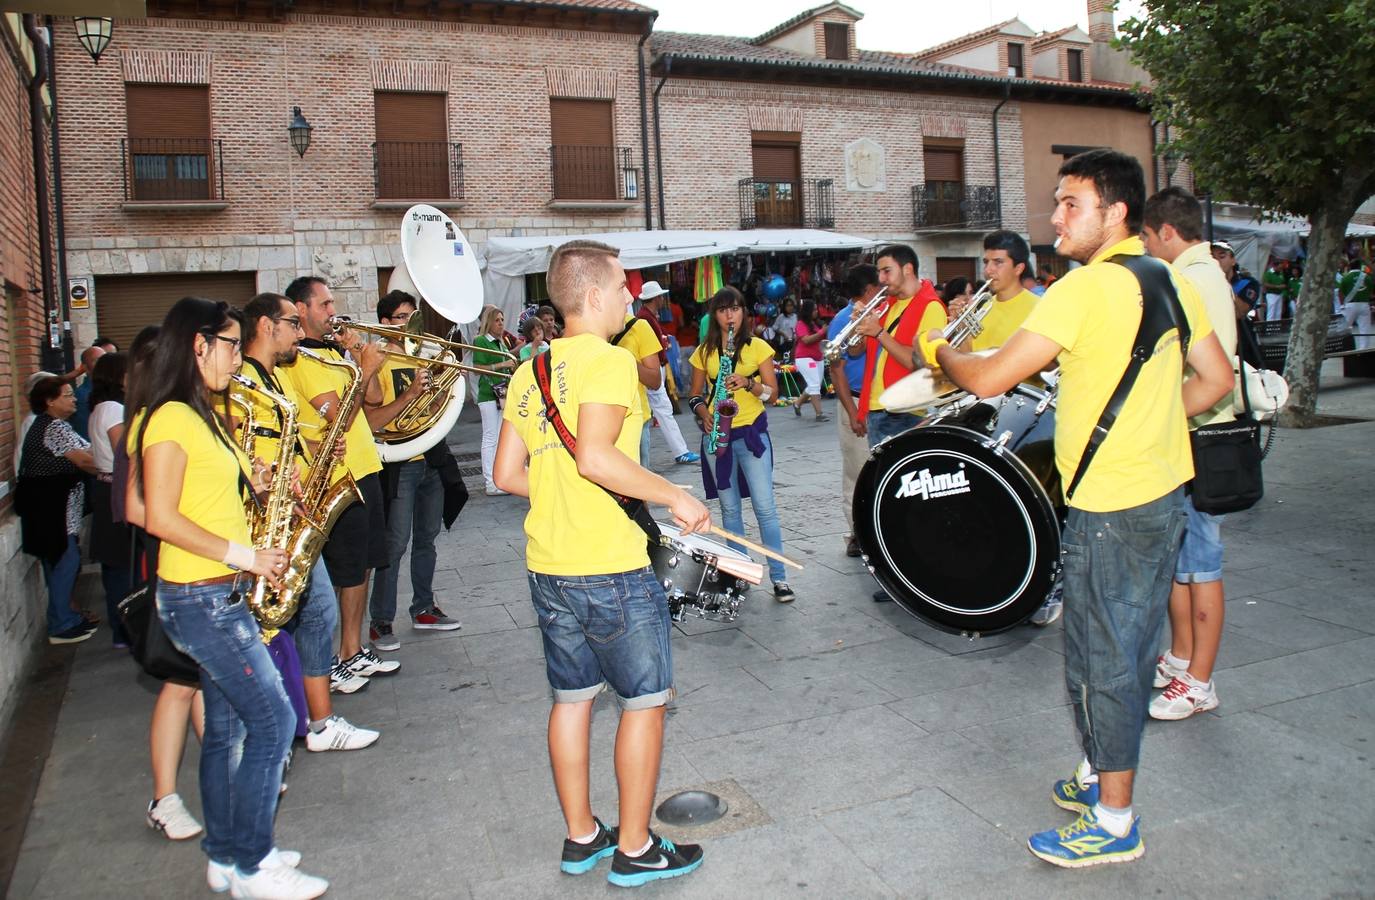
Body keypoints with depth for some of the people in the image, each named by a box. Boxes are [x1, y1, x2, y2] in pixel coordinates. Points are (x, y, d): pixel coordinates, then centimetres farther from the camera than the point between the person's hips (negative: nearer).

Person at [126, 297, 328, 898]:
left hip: (223, 594, 10)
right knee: (273, 722, -6)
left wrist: (251, 482, 5)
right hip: (201, 598, -10)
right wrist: (242, 554, -19)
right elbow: (160, 518, -20)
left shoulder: (202, 416, 14)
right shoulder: (171, 418, -15)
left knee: (227, 726, 15)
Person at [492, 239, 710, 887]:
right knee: (645, 701, 8)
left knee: (571, 698, 18)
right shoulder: (609, 360, -14)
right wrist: (675, 497, -18)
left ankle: (580, 836, 31)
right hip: (610, 568, -8)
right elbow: (595, 456, -28)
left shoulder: (530, 371, 9)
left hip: (547, 567, 8)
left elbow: (508, 474, 9)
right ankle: (635, 850, 19)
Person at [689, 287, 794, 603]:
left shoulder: (758, 346, 0)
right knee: (730, 508, 9)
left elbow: (772, 392, -2)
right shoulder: (704, 351, 7)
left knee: (765, 506, -7)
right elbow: (695, 395, 11)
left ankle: (779, 577, -2)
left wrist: (748, 383, -20)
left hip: (752, 432, -2)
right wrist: (704, 415, -9)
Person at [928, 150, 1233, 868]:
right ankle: (1103, 775, 35)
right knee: (1129, 652, 19)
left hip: (1110, 506, -9)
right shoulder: (1170, 281, 7)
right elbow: (1217, 380, 13)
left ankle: (1114, 823, 16)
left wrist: (940, 350, 0)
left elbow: (988, 380, -20)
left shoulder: (1085, 287, -18)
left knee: (1101, 662, 3)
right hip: (1166, 491, 9)